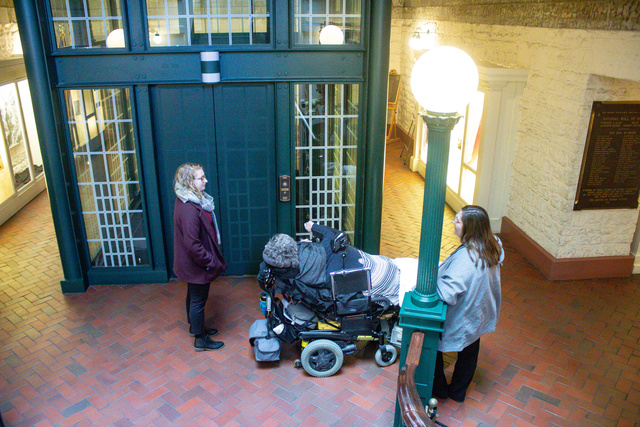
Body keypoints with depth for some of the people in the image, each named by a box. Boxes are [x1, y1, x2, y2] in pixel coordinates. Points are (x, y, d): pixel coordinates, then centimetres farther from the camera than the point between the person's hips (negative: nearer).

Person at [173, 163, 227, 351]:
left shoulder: (188, 201, 2)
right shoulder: (189, 209, -31)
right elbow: (192, 245, -31)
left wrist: (211, 259, 15)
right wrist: (211, 262, -19)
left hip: (191, 264, 10)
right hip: (196, 265, -10)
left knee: (194, 296, 26)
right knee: (198, 301, 7)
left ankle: (195, 327, 46)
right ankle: (200, 340, 25)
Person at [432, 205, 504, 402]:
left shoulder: (465, 258, -38)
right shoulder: (493, 246, -10)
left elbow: (447, 293, -40)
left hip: (459, 318, -8)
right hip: (479, 316, 9)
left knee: (433, 348, 17)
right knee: (469, 353, 25)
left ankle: (439, 389, 37)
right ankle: (458, 392, 46)